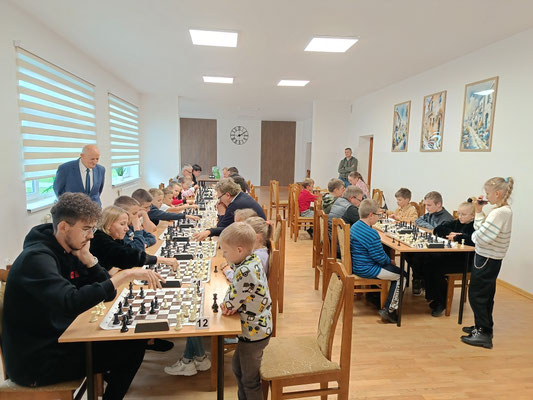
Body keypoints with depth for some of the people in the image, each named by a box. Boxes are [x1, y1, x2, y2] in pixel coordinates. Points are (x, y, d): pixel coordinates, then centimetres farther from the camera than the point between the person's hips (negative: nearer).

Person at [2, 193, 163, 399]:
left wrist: (87, 257, -12)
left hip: (57, 339, 8)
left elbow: (107, 293, 1)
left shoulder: (68, 251, 2)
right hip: (35, 362, -8)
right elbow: (72, 303, -39)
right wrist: (125, 275, -38)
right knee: (133, 346, -8)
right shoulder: (37, 258, -23)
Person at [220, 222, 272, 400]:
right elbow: (234, 290, 4)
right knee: (238, 366, 28)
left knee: (249, 379, 11)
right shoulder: (252, 261, -3)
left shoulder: (245, 271, -32)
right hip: (257, 327, 10)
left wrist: (227, 304, -5)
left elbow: (230, 302, -26)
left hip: (253, 333, -10)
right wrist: (231, 304, -13)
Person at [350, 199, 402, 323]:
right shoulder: (371, 233, -24)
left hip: (356, 265, 10)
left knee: (389, 267, 25)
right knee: (401, 275, 1)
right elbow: (380, 257, -19)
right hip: (366, 270, -10)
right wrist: (390, 261, 2)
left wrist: (387, 260, 12)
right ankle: (389, 310, 5)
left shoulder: (354, 226, 5)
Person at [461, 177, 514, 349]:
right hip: (492, 259, 10)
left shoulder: (499, 213, -23)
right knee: (485, 294, 19)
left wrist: (473, 236, -5)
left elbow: (480, 236, -26)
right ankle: (483, 327, 33)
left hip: (486, 259, -10)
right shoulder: (505, 210, 9)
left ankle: (483, 334, 7)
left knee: (476, 294, -1)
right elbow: (482, 228, 10)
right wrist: (479, 211, 3)